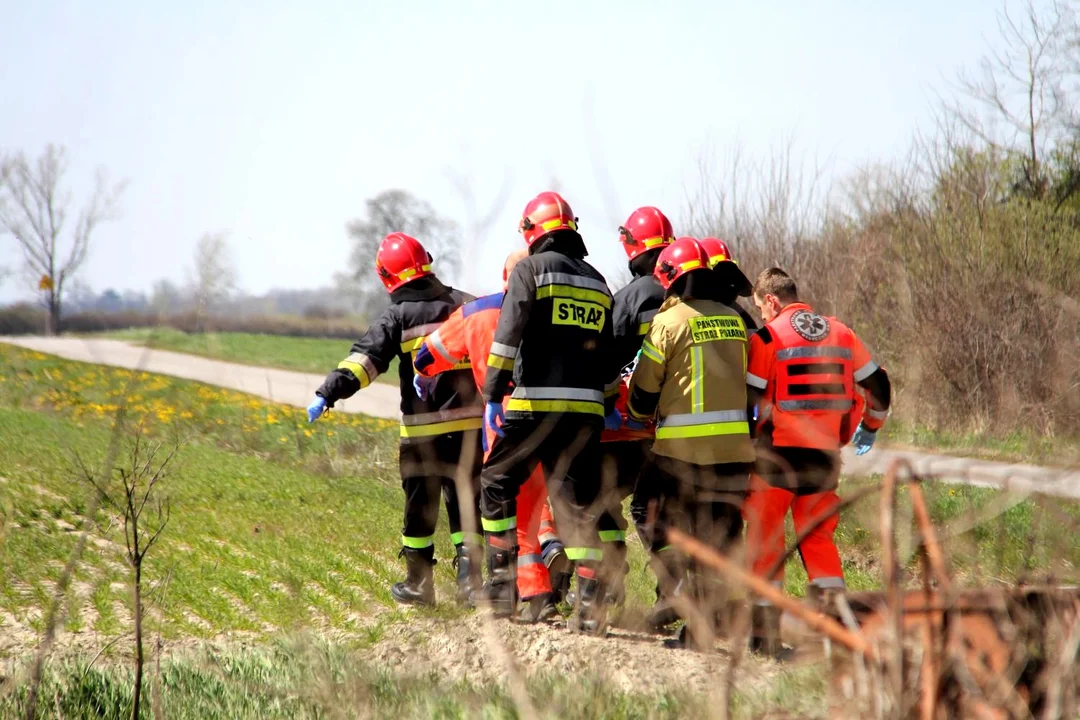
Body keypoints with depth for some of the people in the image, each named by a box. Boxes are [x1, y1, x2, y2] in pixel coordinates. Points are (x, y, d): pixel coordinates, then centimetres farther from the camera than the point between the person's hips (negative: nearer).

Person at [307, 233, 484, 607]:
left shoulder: (397, 317, -6)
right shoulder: (463, 305, 6)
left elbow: (365, 358, -17)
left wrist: (328, 393, -22)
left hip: (422, 428, -3)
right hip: (469, 422, 3)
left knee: (420, 509, 8)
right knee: (466, 503, 10)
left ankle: (419, 584, 14)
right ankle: (469, 575, 0)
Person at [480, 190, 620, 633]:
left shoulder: (531, 269, 0)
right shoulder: (598, 284, 17)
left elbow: (507, 335, -10)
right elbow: (608, 355, 19)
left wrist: (493, 394, -10)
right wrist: (608, 407, 26)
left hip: (535, 405, -5)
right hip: (585, 409, 5)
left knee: (497, 484, 11)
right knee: (579, 505, 6)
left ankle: (501, 583, 7)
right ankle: (590, 604, -2)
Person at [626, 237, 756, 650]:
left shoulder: (669, 322, -6)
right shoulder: (734, 321, 9)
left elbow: (644, 387, 0)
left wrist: (640, 414, 20)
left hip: (683, 445, -4)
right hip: (735, 444, 4)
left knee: (670, 529, 8)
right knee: (718, 536, 7)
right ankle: (708, 624, 6)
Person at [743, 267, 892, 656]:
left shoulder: (768, 337, -6)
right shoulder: (840, 333, 9)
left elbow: (751, 399, -9)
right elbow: (877, 383, 14)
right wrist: (870, 426, 30)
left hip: (779, 450, -5)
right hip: (825, 453, 5)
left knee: (765, 537, 4)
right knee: (818, 537, 16)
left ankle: (766, 630, 1)